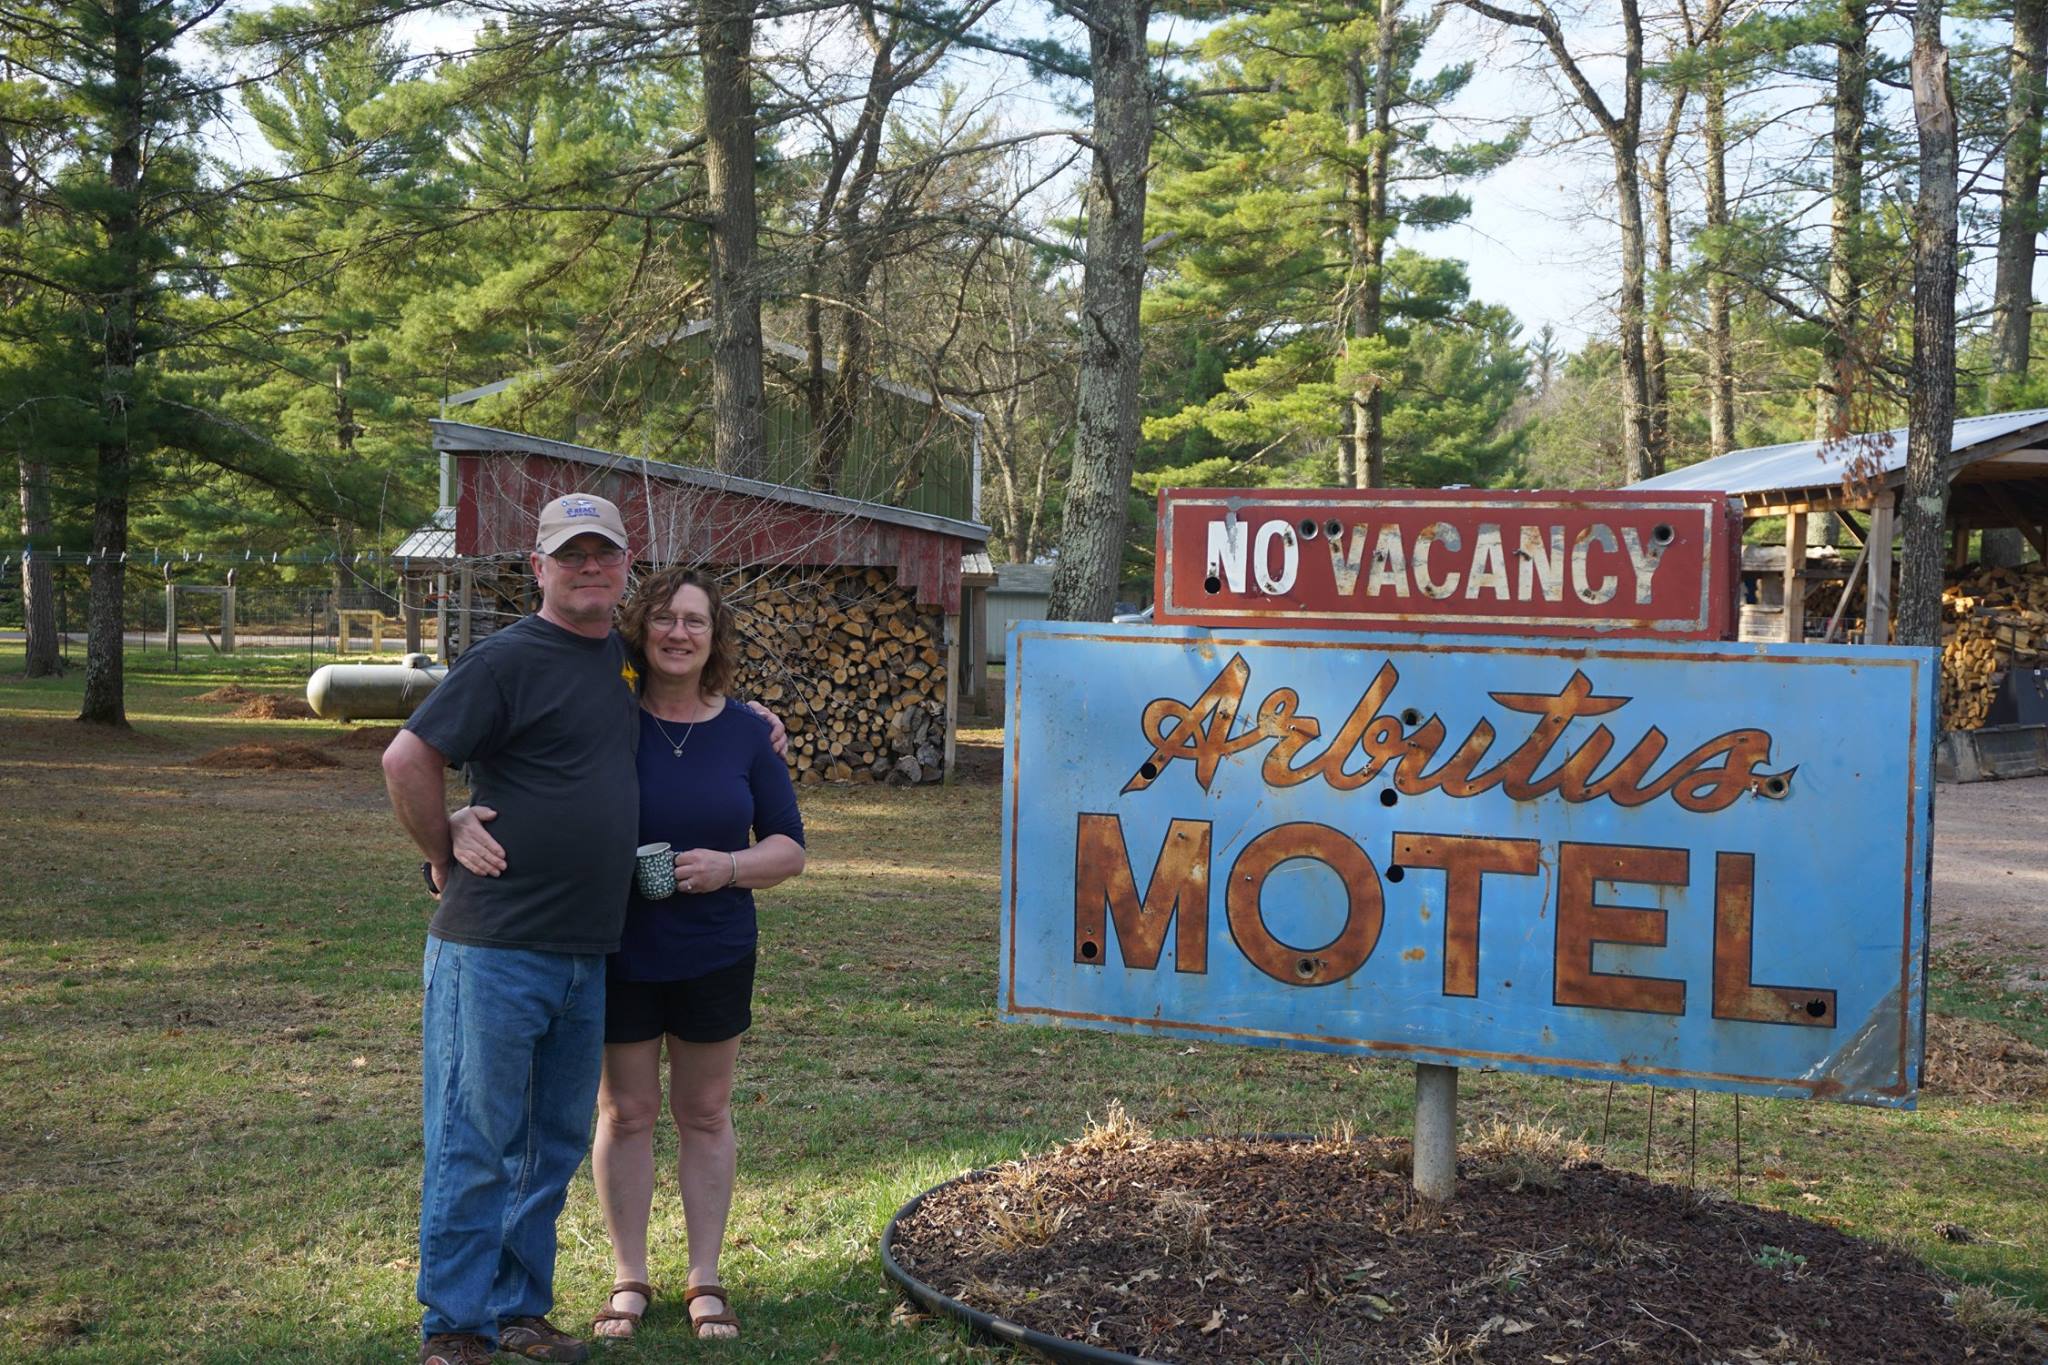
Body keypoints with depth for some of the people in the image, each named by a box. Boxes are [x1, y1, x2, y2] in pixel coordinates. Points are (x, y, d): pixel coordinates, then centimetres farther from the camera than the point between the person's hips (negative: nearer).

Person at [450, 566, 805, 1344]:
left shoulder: (745, 734, -4)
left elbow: (789, 848, -1)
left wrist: (729, 866, -21)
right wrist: (465, 822, -30)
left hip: (714, 956, 1)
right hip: (618, 953, -1)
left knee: (704, 1115, 12)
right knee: (626, 1113, 11)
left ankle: (705, 1280, 26)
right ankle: (629, 1280, 26)